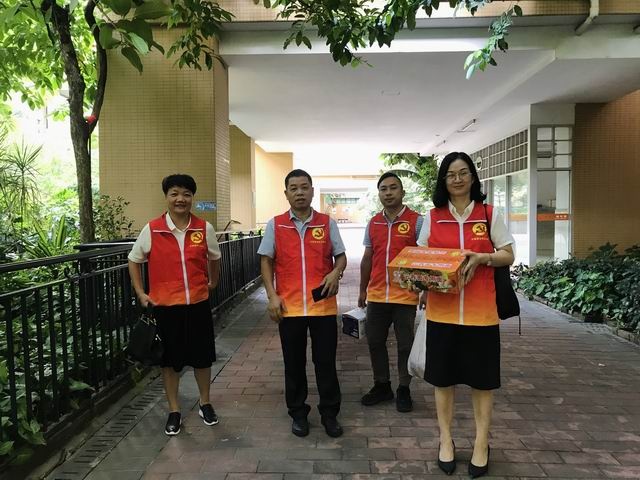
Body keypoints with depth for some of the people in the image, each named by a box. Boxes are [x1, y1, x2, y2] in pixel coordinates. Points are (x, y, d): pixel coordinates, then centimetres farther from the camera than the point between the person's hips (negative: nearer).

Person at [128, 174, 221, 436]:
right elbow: (134, 261, 6)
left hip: (198, 303, 1)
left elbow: (214, 257, 15)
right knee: (170, 359, 11)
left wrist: (213, 283, 18)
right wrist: (140, 293, 1)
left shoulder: (204, 228, -3)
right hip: (165, 305, -1)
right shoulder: (152, 230, -6)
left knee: (202, 356, 13)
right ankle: (174, 411, 28)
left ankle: (205, 404, 34)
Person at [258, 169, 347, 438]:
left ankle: (329, 414, 26)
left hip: (323, 305, 0)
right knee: (294, 363, 12)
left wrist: (336, 272, -13)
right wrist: (272, 295, -4)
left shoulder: (327, 223, 4)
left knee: (326, 362, 8)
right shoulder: (275, 225, 3)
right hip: (289, 306, 0)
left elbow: (341, 256, 9)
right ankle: (298, 414, 29)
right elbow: (266, 261, 5)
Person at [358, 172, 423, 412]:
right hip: (376, 295, 5)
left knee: (405, 345, 8)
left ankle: (403, 390, 25)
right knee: (375, 342, 12)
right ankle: (381, 385, 30)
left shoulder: (416, 221, -4)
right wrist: (363, 290, 16)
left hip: (405, 295, -4)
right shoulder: (373, 223, 9)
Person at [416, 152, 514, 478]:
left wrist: (482, 258, -16)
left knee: (482, 379, 10)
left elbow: (508, 255, 3)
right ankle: (446, 439, 28)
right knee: (443, 377, 11)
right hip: (442, 310, 1)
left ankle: (481, 442, 28)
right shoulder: (432, 217, 4)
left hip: (480, 311, -1)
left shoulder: (490, 214, 1)